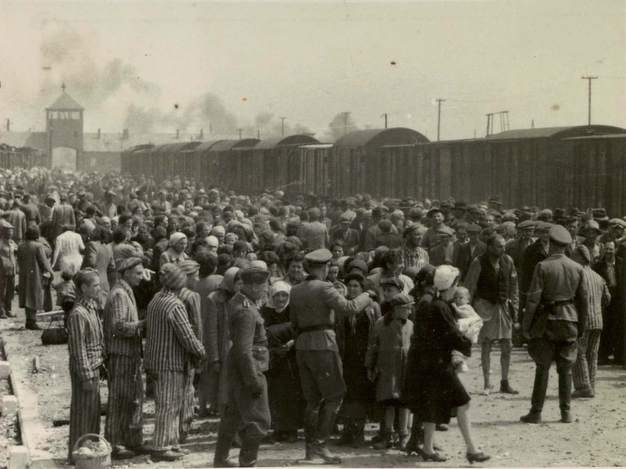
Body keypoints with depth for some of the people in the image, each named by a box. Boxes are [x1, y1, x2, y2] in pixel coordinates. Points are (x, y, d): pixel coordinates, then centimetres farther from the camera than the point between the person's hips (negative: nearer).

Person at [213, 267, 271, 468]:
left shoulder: (237, 301, 8)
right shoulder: (246, 311, -23)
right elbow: (244, 350, -26)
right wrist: (254, 381, -24)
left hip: (237, 368, 10)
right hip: (248, 368, -10)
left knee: (233, 415, 19)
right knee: (259, 420, -4)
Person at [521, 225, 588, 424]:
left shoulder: (543, 266, -10)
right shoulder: (577, 268, 2)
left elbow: (533, 298, -11)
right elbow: (583, 299, 7)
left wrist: (526, 325, -4)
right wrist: (582, 325, 16)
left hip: (547, 320, -3)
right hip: (569, 321, 3)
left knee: (542, 368, 2)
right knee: (566, 368, 9)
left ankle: (536, 412, 3)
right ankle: (566, 412, 10)